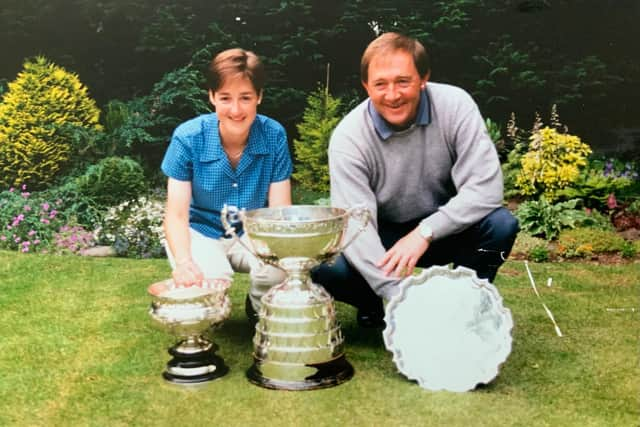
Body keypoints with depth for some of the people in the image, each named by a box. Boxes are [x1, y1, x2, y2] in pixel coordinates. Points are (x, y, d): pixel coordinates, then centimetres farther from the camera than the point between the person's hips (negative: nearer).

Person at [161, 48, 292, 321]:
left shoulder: (274, 136, -13)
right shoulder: (188, 138, -17)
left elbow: (280, 211, -13)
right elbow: (177, 214, -16)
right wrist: (183, 262, -37)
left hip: (254, 233, 1)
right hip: (202, 232, -1)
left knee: (280, 269, -31)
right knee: (209, 280, -33)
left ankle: (261, 309, 6)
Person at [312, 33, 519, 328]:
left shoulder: (455, 106, -19)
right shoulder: (348, 137, -21)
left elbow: (486, 187, -24)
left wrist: (424, 232, -34)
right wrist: (398, 296, -40)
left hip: (444, 229, 1)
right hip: (382, 238, -1)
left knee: (501, 225, -28)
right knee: (326, 269, -28)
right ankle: (376, 307, 7)